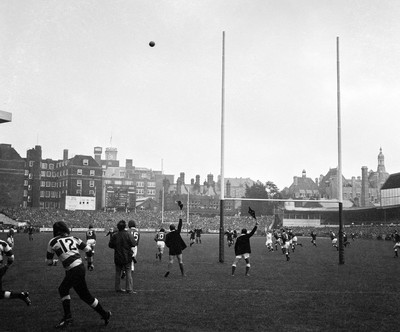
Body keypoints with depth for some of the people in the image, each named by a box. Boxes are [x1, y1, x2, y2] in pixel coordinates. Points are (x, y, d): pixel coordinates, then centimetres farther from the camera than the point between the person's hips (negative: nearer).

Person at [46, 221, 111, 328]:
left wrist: (55, 262, 32)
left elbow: (48, 262, 9)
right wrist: (89, 262, 30)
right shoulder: (74, 239, 13)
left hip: (74, 271, -7)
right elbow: (88, 249, 14)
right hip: (80, 266, 7)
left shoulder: (53, 242, 1)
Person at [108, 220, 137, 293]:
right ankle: (129, 289, 1)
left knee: (118, 273, 15)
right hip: (127, 257, -2)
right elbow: (134, 244, -13)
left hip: (117, 257, 3)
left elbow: (110, 245, 2)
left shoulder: (114, 235, -6)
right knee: (128, 273, 4)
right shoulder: (128, 235, -14)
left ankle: (118, 288, 19)